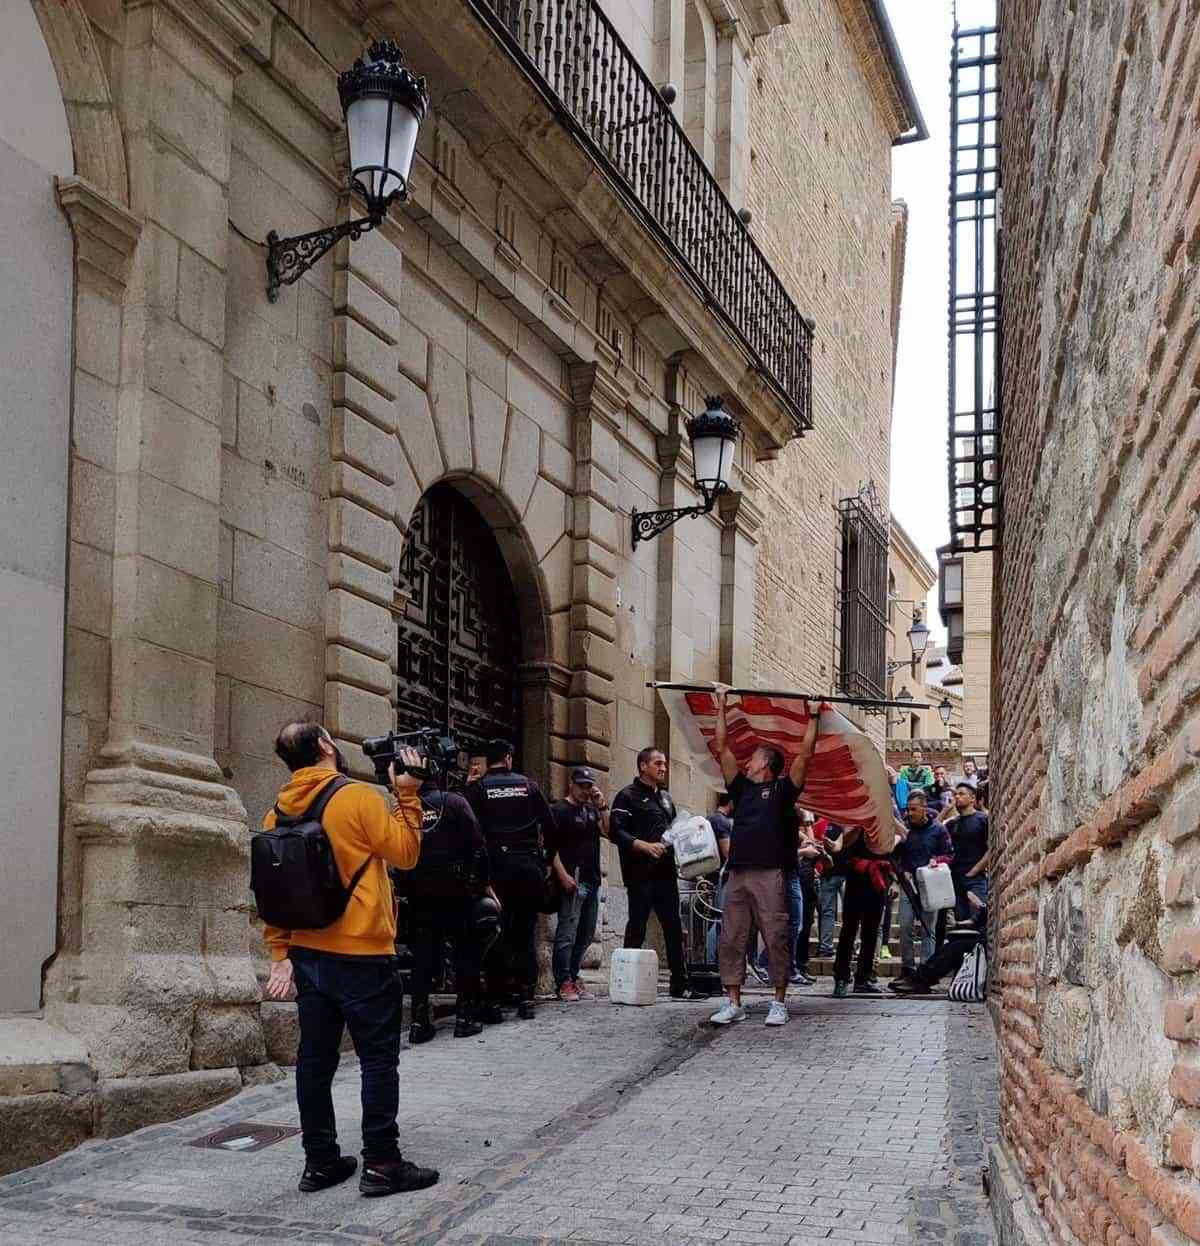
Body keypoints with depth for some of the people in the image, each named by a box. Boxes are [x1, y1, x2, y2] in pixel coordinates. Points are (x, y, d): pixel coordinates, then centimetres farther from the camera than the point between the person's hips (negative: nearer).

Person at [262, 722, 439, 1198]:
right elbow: (405, 854, -6)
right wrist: (407, 795, 0)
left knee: (316, 1057, 11)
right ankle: (381, 1164, 4)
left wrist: (280, 953, 9)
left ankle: (320, 1162, 17)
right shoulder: (358, 797, -13)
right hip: (363, 954, -6)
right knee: (378, 1059, 2)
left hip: (306, 953, 6)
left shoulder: (278, 812, 6)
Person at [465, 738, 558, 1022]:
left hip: (497, 867, -2)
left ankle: (495, 1002, -2)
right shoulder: (528, 785, 8)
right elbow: (550, 826, 4)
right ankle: (526, 997, 7)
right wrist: (545, 858, 16)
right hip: (530, 867, 2)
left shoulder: (477, 789, 1)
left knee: (496, 935, 1)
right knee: (524, 934, 10)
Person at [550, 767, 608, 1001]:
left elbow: (608, 832, 7)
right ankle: (563, 983, -8)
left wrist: (602, 806, -2)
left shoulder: (591, 811, 20)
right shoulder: (559, 810, -2)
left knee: (586, 935, 10)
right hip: (572, 881, -8)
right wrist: (562, 874, -18)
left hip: (592, 880, 8)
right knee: (567, 934, -9)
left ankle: (573, 978, 17)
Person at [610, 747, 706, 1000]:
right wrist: (646, 846, -22)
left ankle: (680, 985, 10)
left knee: (673, 929, 6)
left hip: (665, 873, 7)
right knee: (636, 929, -2)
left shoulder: (666, 798, 21)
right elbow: (617, 832, -13)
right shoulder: (628, 796, -3)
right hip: (640, 875, -7)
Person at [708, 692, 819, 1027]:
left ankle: (779, 1003, 5)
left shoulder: (783, 789, 6)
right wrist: (721, 709, 21)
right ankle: (733, 1003, 9)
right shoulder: (741, 788, 19)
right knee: (730, 940, 3)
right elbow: (722, 749, 20)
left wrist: (813, 718, 4)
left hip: (771, 874, -5)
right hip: (737, 873, 5)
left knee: (776, 939, -2)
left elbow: (805, 754, 0)